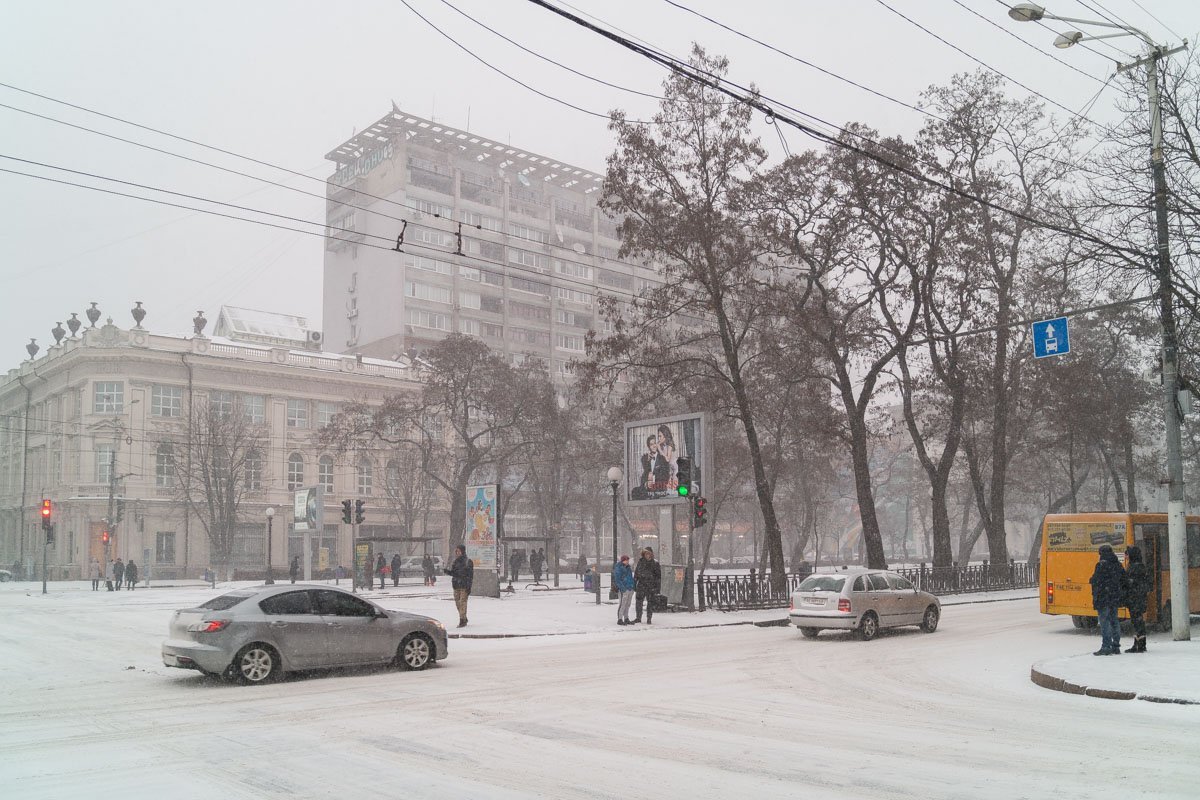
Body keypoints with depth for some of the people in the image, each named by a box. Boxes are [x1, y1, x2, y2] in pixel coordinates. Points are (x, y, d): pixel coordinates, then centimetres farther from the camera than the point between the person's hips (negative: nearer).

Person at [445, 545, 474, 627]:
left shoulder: (468, 561, -6)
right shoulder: (456, 562, 12)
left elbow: (470, 575, -9)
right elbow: (453, 573, 16)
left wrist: (469, 586, -15)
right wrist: (448, 571, -5)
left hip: (464, 586, -7)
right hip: (456, 585, 7)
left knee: (463, 602, -10)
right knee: (457, 602, 10)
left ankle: (462, 620, -7)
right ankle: (464, 619, 25)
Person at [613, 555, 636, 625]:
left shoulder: (627, 567, 19)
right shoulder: (618, 568, -8)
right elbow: (617, 579, -15)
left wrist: (634, 585, 18)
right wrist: (622, 588, -21)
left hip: (630, 589, 9)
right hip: (623, 590, -9)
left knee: (627, 605, 12)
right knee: (622, 604, -9)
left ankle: (626, 619, 19)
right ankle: (619, 620, -5)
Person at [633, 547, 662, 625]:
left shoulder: (655, 563, -3)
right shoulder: (640, 562, 6)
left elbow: (658, 575, -1)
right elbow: (636, 573, 13)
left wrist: (658, 587, -6)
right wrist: (634, 584, 10)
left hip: (651, 586, -3)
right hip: (641, 585, 3)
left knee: (650, 603, 1)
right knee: (639, 601, 5)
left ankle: (649, 619, 10)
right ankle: (638, 618, 17)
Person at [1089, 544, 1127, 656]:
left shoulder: (1102, 565, -15)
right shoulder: (1118, 565, 9)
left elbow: (1095, 580, -17)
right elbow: (1124, 580, 16)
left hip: (1103, 598, -8)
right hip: (1115, 599, 8)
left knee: (1105, 623, -5)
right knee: (1114, 622, 14)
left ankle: (1106, 647, -7)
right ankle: (1116, 646, 18)